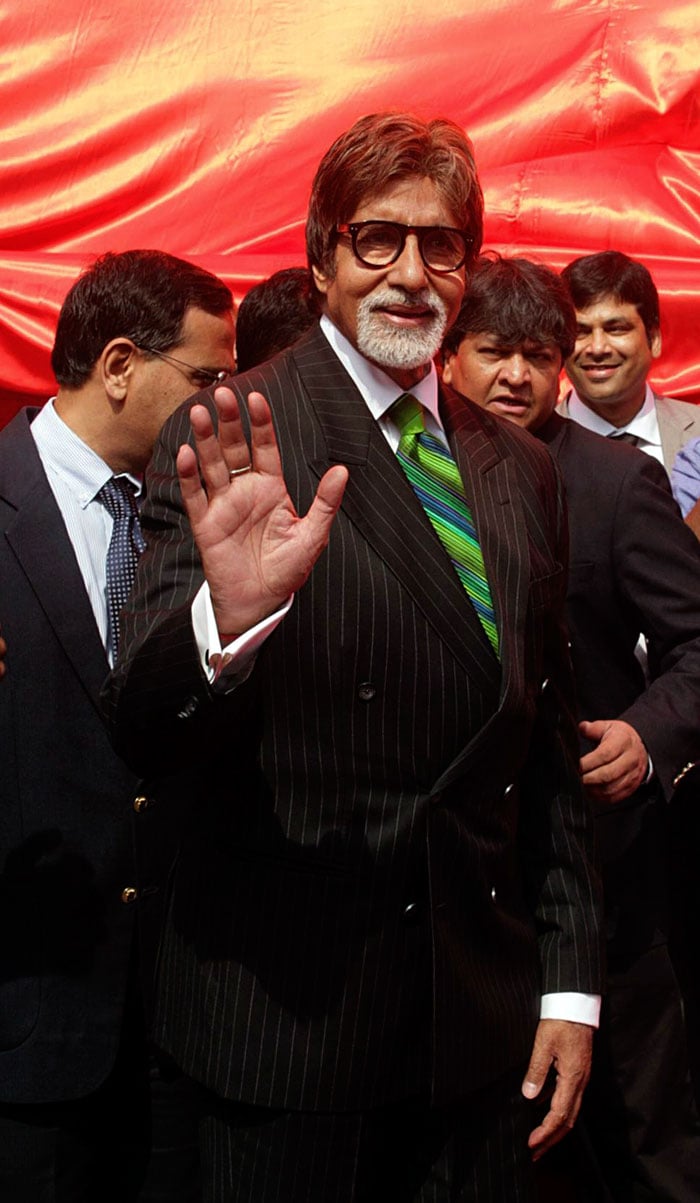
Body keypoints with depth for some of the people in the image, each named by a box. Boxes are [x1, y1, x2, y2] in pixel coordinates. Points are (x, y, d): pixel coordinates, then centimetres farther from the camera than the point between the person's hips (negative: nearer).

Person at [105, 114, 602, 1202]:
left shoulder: (520, 471, 7)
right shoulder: (234, 447, -10)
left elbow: (549, 749, 12)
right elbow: (144, 735, -17)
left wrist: (569, 985, 10)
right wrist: (228, 616, -38)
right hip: (289, 1015, -4)